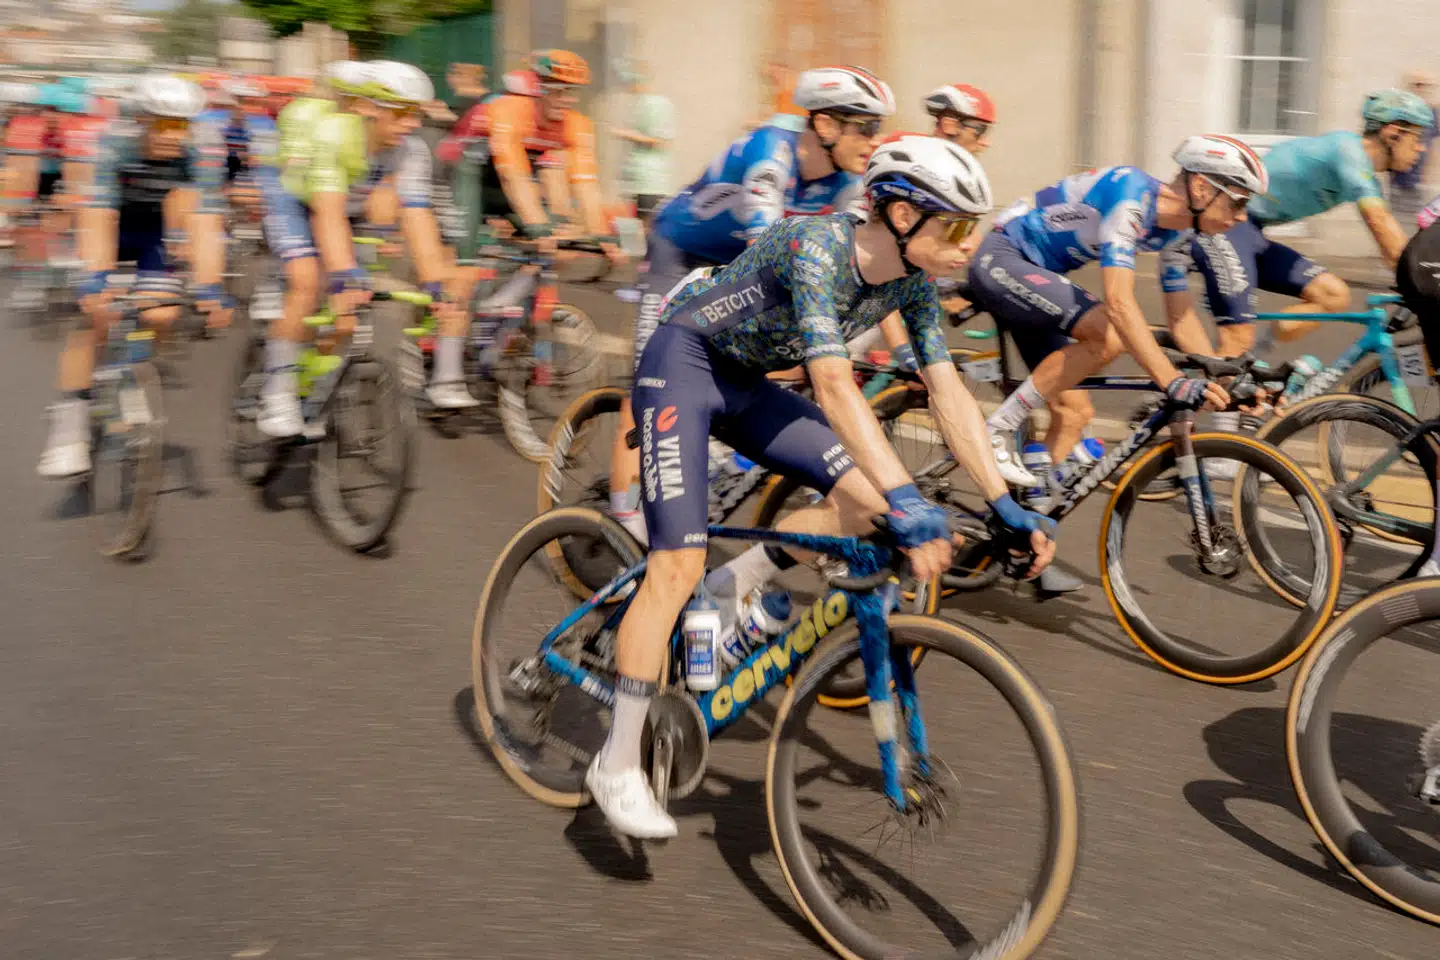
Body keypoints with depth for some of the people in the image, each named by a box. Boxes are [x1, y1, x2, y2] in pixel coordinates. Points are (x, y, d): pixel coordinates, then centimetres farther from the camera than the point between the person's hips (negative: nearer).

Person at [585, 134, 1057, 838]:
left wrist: (1007, 507, -11)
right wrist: (908, 500, -49)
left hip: (744, 381, 8)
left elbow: (948, 393, -5)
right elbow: (835, 386, -41)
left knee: (863, 501, -9)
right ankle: (617, 766, -6)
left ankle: (730, 591, 11)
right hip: (682, 363, -8)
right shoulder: (816, 249, -30)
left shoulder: (911, 279, -7)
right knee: (678, 567, -16)